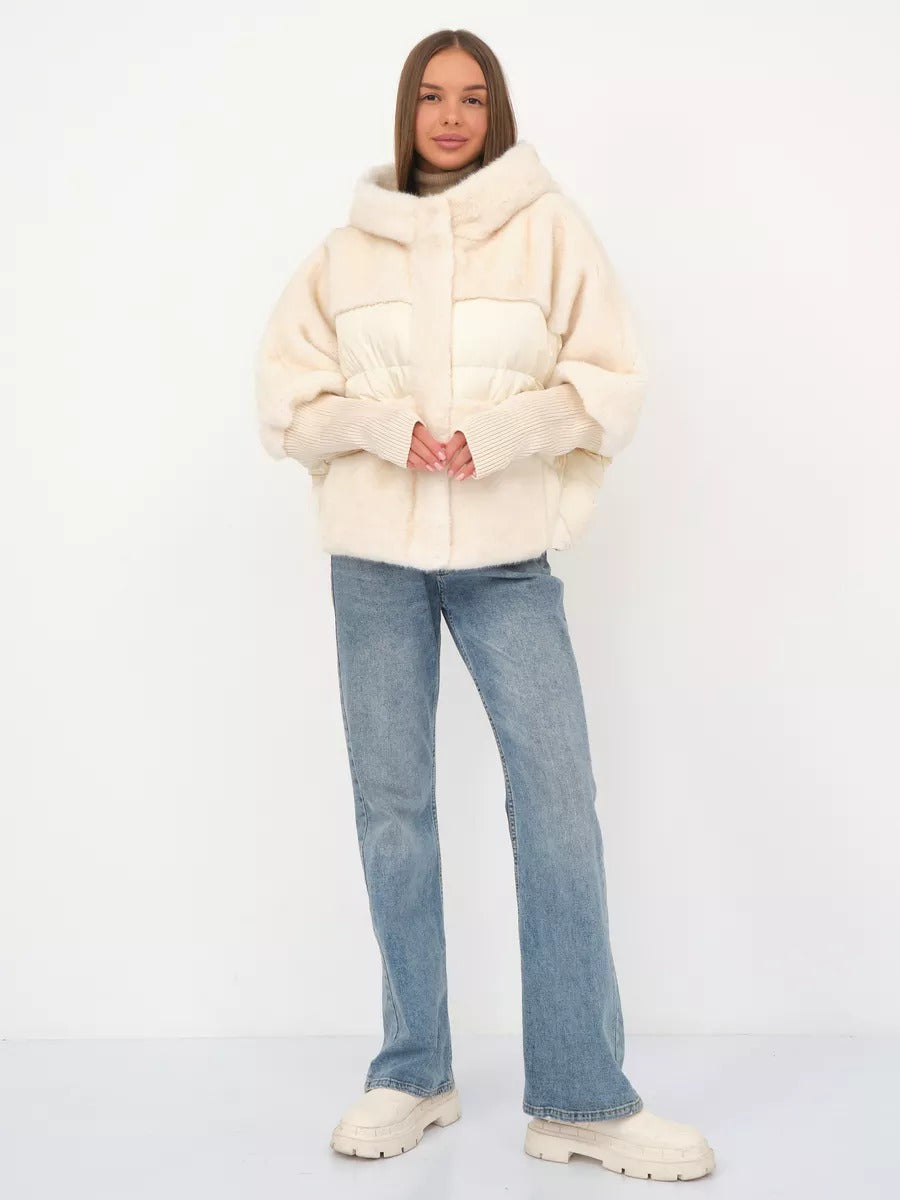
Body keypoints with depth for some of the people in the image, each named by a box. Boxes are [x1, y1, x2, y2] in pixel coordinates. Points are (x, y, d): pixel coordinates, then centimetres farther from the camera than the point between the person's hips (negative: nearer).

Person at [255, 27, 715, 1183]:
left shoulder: (550, 229, 4)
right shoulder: (345, 251, 9)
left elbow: (611, 384, 0)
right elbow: (286, 394, 5)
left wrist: (493, 437, -15)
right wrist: (387, 426, -13)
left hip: (508, 558, -1)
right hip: (373, 561, 2)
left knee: (558, 801, -9)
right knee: (391, 807, 5)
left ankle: (581, 1098, 1)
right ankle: (412, 1077, 19)